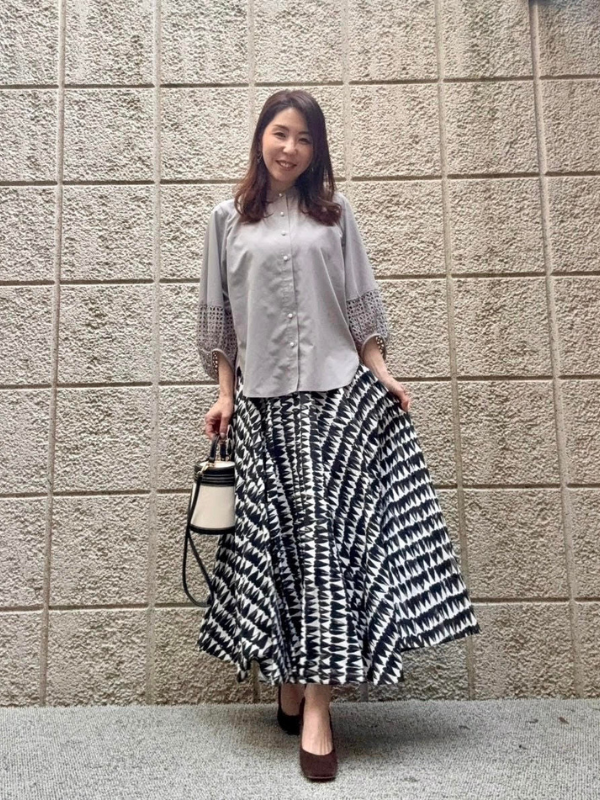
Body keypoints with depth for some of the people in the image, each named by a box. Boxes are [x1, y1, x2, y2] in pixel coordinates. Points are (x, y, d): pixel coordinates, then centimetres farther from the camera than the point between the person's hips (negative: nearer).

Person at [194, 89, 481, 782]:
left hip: (337, 393, 0)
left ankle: (316, 704, 1)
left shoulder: (334, 211, 13)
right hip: (262, 403, 1)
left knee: (328, 530, -6)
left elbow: (361, 301, 10)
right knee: (275, 536, 2)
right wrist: (224, 395, 5)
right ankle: (289, 685, 17)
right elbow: (218, 317, 11)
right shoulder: (228, 219, 13)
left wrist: (380, 372, 0)